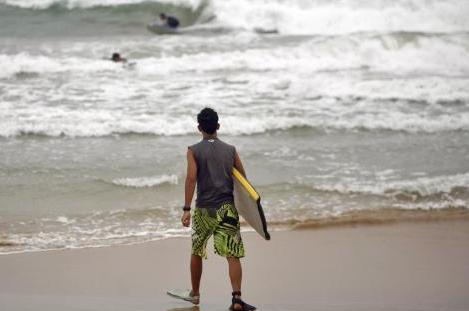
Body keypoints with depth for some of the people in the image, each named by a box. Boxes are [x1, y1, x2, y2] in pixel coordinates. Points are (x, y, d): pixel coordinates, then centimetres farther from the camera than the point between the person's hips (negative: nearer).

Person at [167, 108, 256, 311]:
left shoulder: (194, 151, -1)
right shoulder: (230, 150, 7)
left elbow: (191, 178, -12)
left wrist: (187, 209, -14)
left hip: (204, 209, -1)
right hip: (227, 208, 1)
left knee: (196, 252, 19)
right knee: (232, 255, -6)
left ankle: (194, 294, 32)